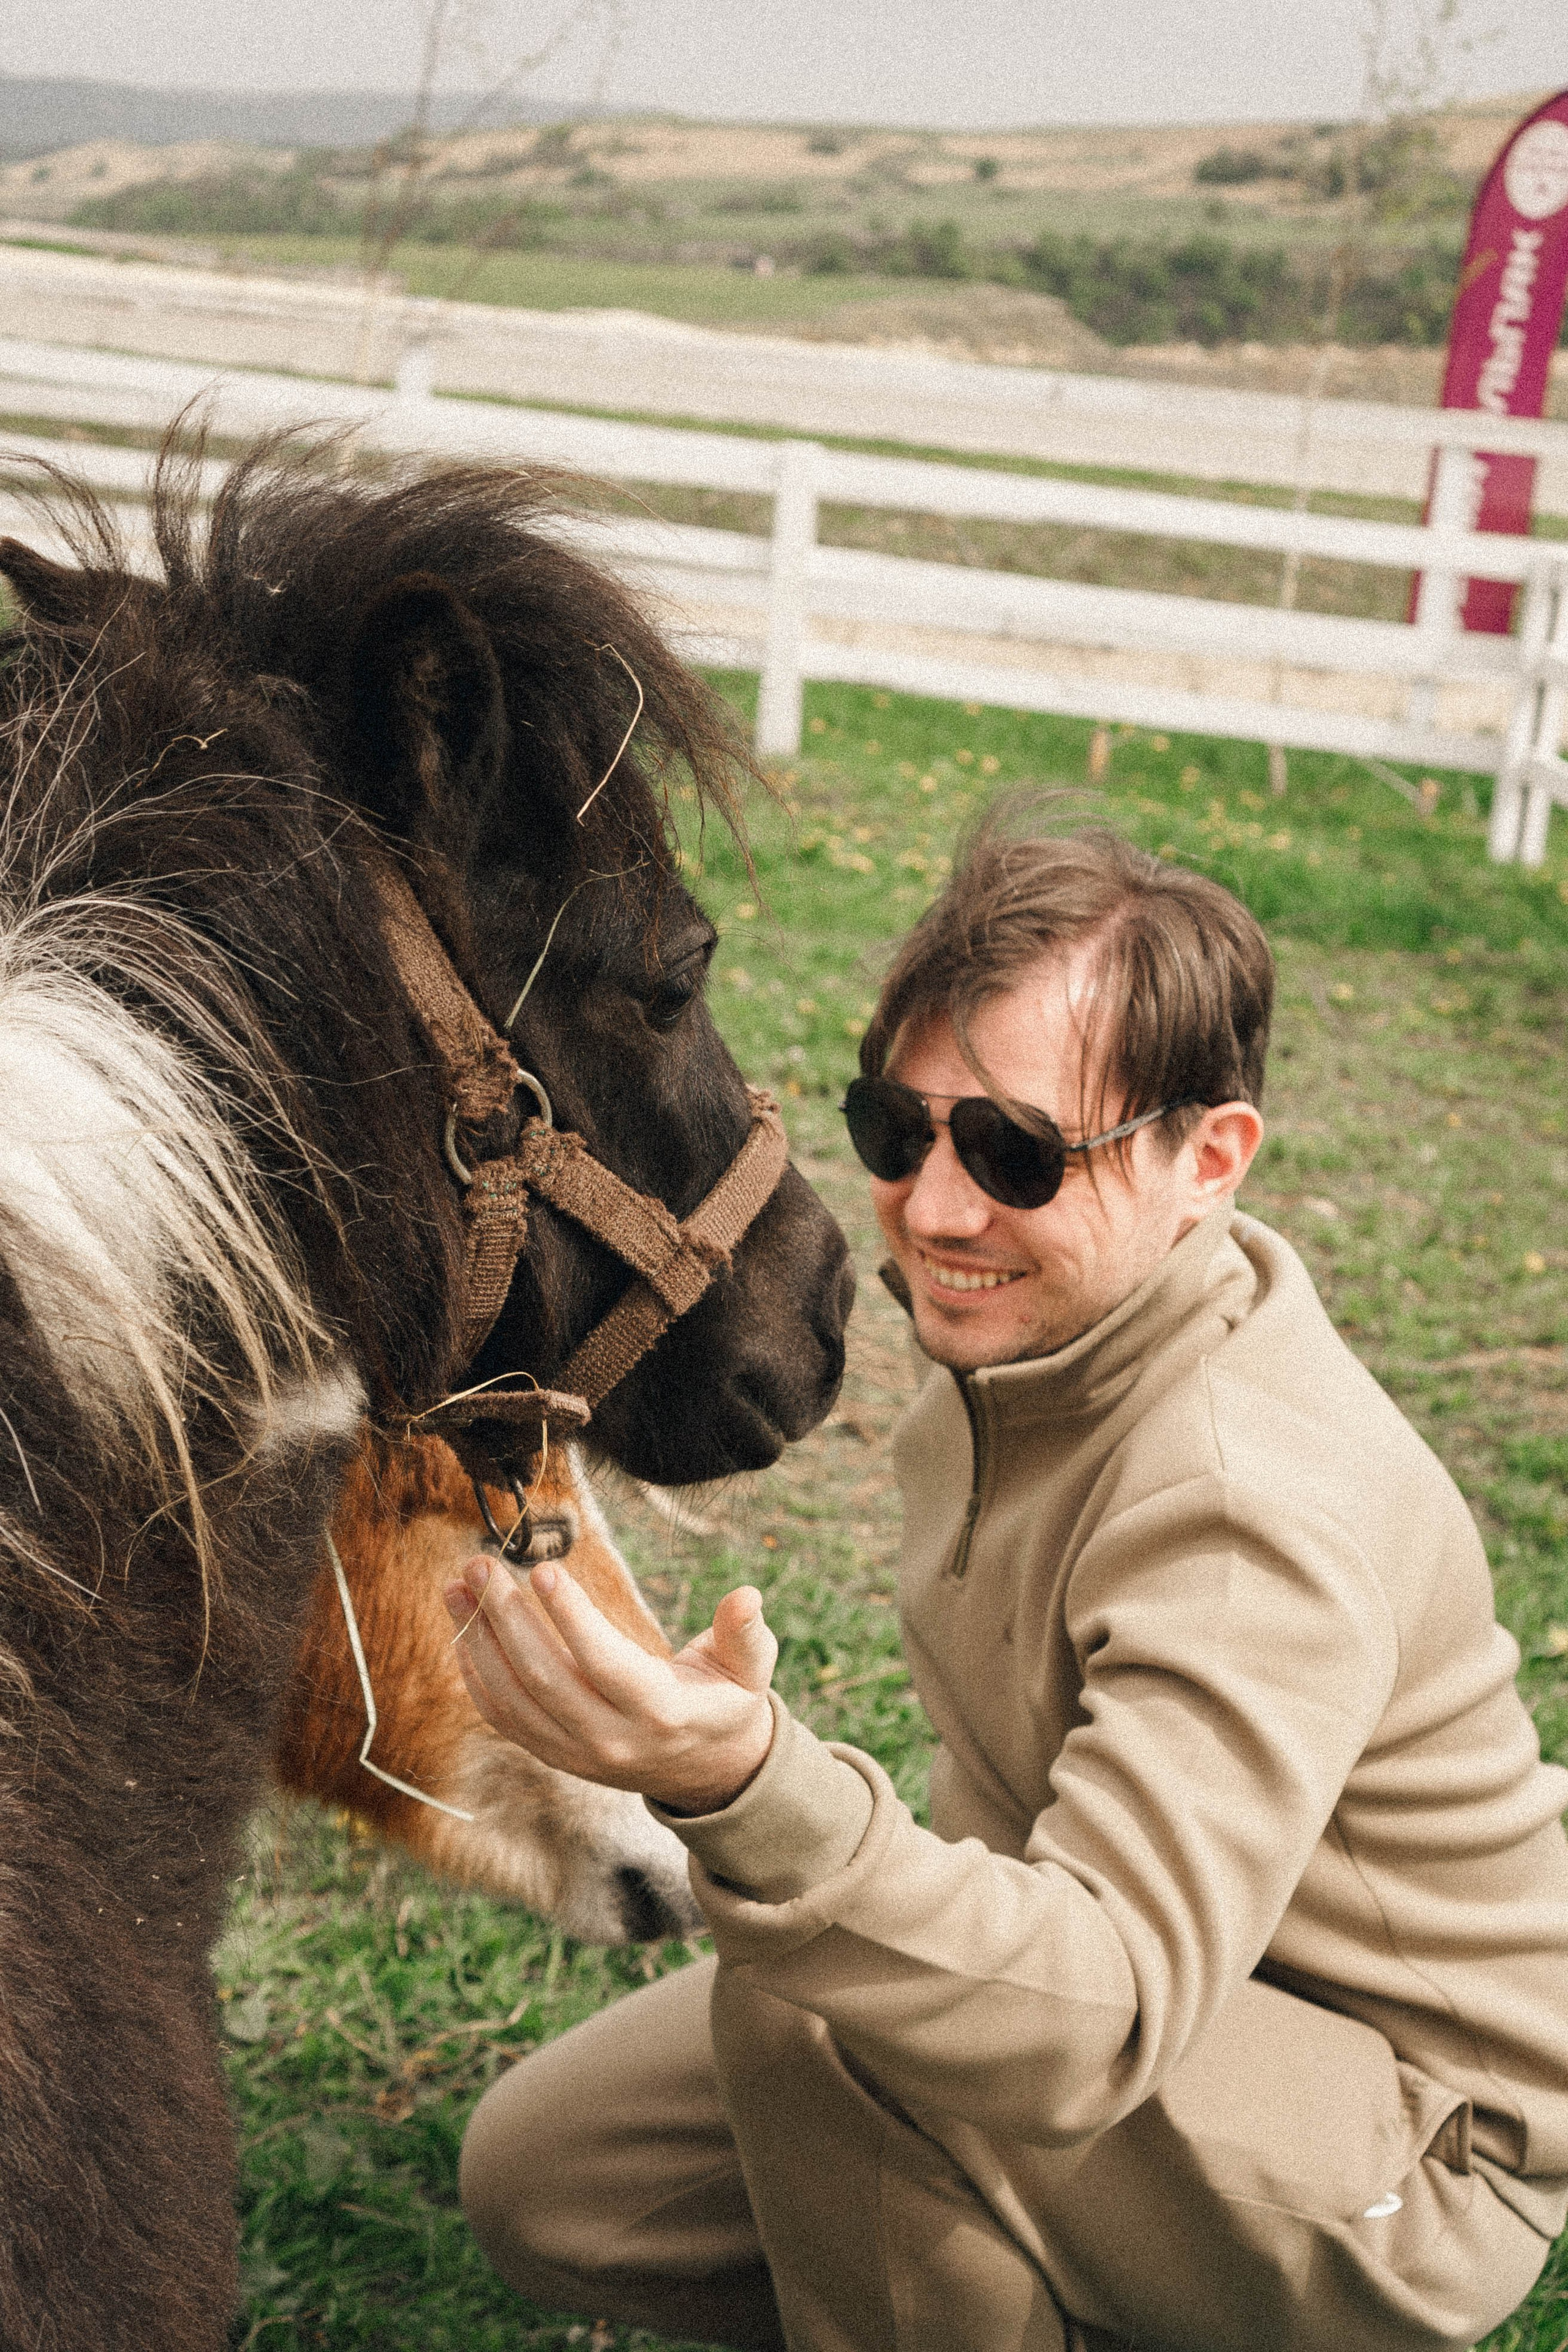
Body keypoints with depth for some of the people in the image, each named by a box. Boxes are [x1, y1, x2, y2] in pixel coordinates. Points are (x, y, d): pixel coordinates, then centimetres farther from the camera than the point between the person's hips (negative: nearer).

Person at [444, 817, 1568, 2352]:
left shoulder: (1257, 1510, -32)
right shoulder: (1014, 1332, -4)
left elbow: (1099, 2017, -43)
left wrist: (746, 1789, -56)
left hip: (1405, 2166, -8)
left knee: (809, 1997, -32)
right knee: (542, 2183, 3)